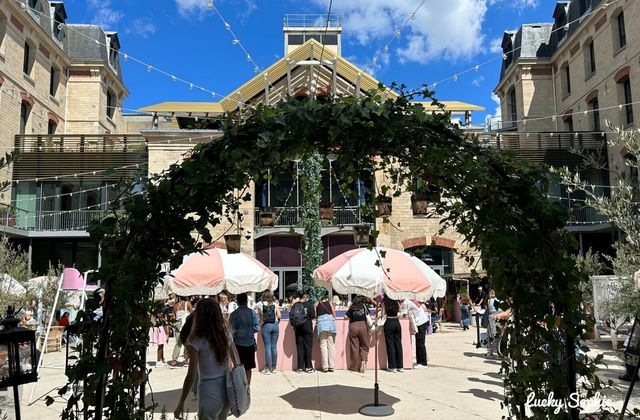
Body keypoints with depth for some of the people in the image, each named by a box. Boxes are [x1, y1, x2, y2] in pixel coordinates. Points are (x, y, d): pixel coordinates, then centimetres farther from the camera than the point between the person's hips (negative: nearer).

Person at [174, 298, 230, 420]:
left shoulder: (197, 341, -14)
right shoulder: (225, 334, 1)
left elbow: (191, 375, -14)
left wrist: (181, 403, -6)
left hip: (209, 391, -5)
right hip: (226, 389, 5)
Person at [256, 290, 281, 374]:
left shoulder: (260, 304, -1)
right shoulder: (275, 304, 2)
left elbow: (259, 316, 5)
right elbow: (279, 316, 1)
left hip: (266, 326, -2)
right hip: (275, 325, 2)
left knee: (267, 347, 1)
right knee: (274, 346, 6)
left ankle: (267, 368, 1)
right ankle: (274, 368, 12)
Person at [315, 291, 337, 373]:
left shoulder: (317, 304, 16)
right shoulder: (330, 303, 17)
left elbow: (314, 315, 11)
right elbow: (334, 316, 15)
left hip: (321, 322, -1)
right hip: (330, 321, 1)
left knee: (323, 345, 1)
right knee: (331, 345, 5)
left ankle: (325, 367, -2)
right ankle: (331, 366, 4)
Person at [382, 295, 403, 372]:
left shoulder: (385, 303, -5)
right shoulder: (397, 302, 4)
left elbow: (383, 315, -6)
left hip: (389, 323, -3)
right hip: (397, 322, 3)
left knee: (390, 345, 3)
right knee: (398, 344, 9)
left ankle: (393, 366, 5)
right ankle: (400, 366, 14)